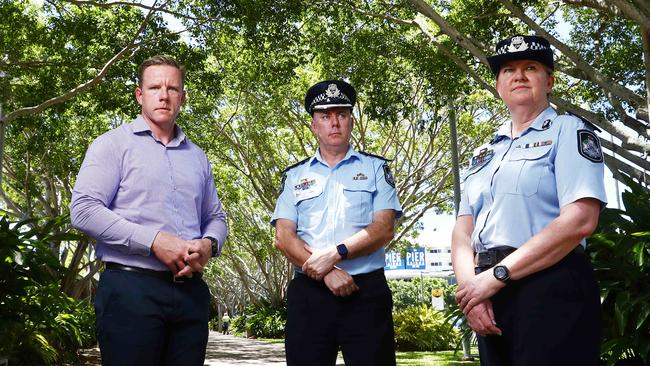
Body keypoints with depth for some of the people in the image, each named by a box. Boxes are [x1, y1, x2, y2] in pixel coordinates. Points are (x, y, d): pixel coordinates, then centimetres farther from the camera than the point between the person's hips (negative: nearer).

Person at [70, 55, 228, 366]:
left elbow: (215, 218, 24)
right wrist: (154, 241, -15)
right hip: (131, 287, -5)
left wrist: (208, 244, -1)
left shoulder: (197, 157, 20)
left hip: (191, 290, 5)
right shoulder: (114, 144, 3)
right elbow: (84, 210, -9)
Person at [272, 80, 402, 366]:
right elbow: (284, 237, 2)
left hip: (367, 292, -1)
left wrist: (335, 254, -15)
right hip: (308, 292, 1)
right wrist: (327, 274, -12)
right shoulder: (295, 176, 13)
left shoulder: (375, 168, 10)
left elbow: (384, 229, -2)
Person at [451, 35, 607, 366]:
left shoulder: (569, 131, 0)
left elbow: (579, 221, -14)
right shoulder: (484, 153, 18)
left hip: (551, 289, -6)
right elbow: (462, 230, 11)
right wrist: (470, 288, -10)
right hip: (489, 297, 6)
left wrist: (497, 275, -16)